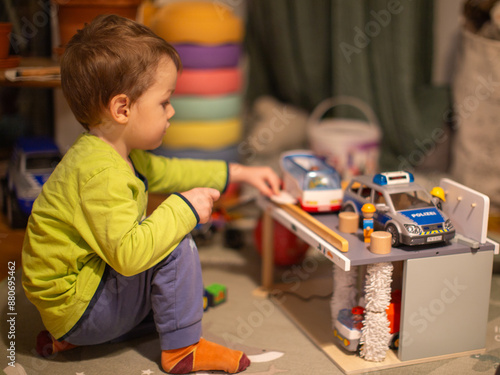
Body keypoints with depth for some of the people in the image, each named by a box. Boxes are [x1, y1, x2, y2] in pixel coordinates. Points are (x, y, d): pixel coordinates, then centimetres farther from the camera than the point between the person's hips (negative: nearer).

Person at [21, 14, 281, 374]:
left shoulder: (117, 155, 4)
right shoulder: (101, 174, -30)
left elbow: (168, 171, 19)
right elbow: (128, 255, -37)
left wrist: (237, 173, 20)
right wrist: (184, 209, -26)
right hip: (75, 305, -10)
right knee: (176, 247, -20)